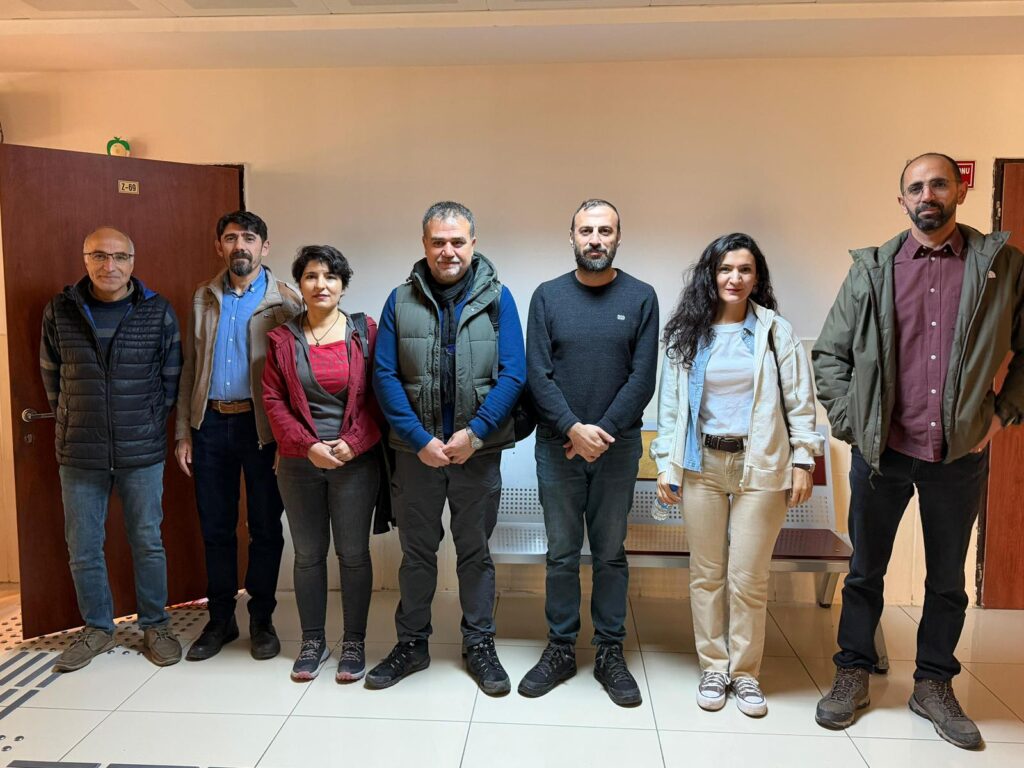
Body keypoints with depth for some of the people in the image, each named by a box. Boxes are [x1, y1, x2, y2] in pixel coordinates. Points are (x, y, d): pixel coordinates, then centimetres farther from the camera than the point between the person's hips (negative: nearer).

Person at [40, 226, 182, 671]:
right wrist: (72, 423, 9)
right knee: (82, 549, 10)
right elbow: (51, 375, 11)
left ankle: (155, 626, 26)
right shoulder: (59, 311, 1)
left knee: (147, 543, 9)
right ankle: (97, 629, 29)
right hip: (79, 454, 2)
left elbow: (171, 378, 4)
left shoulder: (158, 312, -3)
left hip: (142, 452, -1)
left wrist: (148, 425, 4)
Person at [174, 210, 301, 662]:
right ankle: (220, 619, 25)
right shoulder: (203, 298, 10)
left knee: (265, 527, 6)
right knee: (215, 528, 11)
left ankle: (261, 620, 21)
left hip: (261, 426, -3)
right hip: (211, 425, 4)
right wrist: (184, 432, 6)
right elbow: (190, 369, 11)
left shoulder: (284, 301, -3)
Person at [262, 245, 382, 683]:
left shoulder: (364, 332, 0)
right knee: (308, 554, 11)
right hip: (299, 463, 2)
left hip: (355, 461, -1)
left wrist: (353, 442, -14)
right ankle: (312, 642, 26)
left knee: (353, 553, 6)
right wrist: (308, 446, -12)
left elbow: (378, 395, -3)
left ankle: (354, 643, 21)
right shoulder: (282, 339, 4)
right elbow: (274, 400, 0)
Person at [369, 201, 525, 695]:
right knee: (416, 550, 13)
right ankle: (411, 643, 30)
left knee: (475, 550, 12)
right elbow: (385, 376, -3)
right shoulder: (401, 301, 0)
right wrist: (421, 440, -12)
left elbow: (512, 374, -7)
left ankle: (479, 644, 28)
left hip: (478, 449, -1)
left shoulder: (497, 297, -2)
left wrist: (473, 433, -16)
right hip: (416, 449, 1)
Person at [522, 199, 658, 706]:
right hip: (557, 444, 1)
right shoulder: (548, 296, 3)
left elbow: (643, 377, -4)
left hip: (617, 445, 0)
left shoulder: (640, 297, 1)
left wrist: (603, 431, -14)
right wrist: (572, 428, -15)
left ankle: (610, 653, 22)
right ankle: (560, 649, 23)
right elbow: (537, 374, -4)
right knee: (561, 552, 9)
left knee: (611, 552, 9)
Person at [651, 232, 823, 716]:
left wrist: (803, 461, -2)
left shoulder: (775, 331, 2)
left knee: (748, 577, 2)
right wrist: (666, 463, 2)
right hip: (702, 464, 2)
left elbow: (799, 400, 2)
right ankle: (713, 667, 24)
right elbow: (669, 403, 6)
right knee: (706, 572, 9)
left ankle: (745, 672, 21)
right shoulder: (686, 333, 5)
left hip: (760, 465, -1)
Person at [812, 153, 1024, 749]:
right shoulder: (873, 268, 0)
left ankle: (935, 686, 32)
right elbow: (829, 353, 2)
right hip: (882, 451, 0)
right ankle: (854, 676, 28)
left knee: (948, 578, 14)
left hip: (961, 454, 1)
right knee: (866, 570, 12)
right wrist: (851, 422, -4)